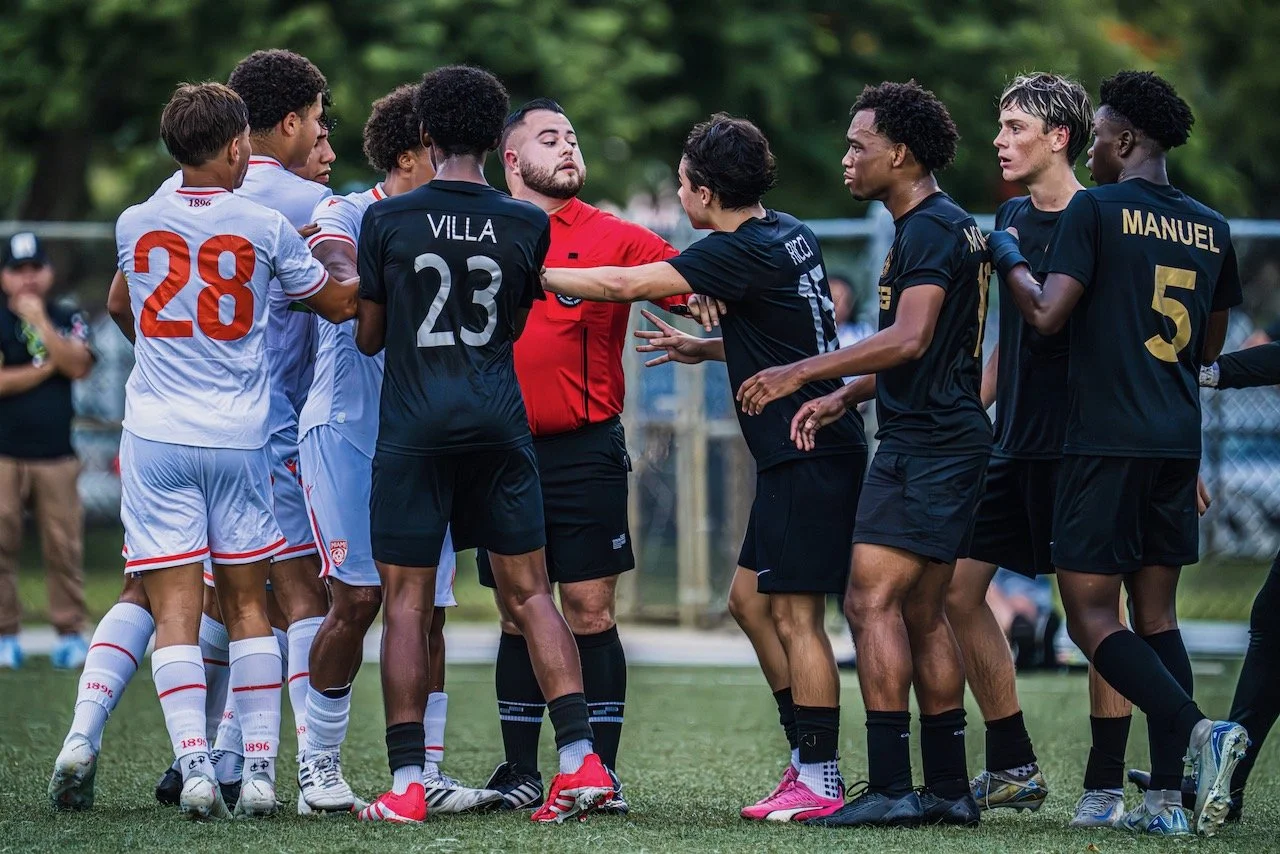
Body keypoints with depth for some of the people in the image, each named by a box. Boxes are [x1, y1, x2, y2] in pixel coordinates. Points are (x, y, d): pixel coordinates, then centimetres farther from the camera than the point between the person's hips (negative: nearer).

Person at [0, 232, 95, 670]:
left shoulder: (67, 318, 11)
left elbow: (78, 367, -7)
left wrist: (40, 321, -11)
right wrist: (47, 366, -6)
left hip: (57, 456, 2)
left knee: (64, 547, -1)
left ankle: (70, 633, 4)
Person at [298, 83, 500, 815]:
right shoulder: (347, 215, -2)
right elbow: (342, 281, -21)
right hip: (348, 426, -5)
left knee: (426, 607, 2)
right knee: (358, 596, -11)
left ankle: (426, 774, 6)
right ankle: (320, 765, 1)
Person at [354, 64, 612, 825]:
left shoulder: (388, 220, -4)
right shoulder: (527, 225, 1)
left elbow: (369, 336, 4)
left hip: (414, 426, -2)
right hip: (499, 420, 2)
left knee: (407, 600, 2)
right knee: (530, 591, 8)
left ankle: (407, 784, -2)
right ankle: (580, 758, 0)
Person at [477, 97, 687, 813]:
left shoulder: (612, 236, 3)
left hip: (585, 450, -2)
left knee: (591, 612, -3)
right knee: (519, 616, 7)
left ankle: (601, 771, 2)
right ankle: (520, 773, 13)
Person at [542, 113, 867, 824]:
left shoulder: (746, 251, -16)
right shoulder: (789, 235, 11)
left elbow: (626, 285, -16)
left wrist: (537, 276, -5)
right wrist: (708, 349, 24)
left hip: (809, 454, -10)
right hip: (800, 453, 10)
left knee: (794, 615, -7)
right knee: (750, 598, 15)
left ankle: (819, 782, -5)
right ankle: (806, 751, 18)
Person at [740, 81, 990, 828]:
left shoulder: (931, 228, -14)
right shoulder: (948, 226, 19)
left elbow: (909, 340, -24)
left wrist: (802, 373, -21)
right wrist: (843, 398, 16)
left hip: (926, 442, -11)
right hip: (950, 437, 11)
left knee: (873, 599, -13)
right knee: (923, 613, 12)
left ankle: (890, 787, -16)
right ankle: (949, 788, 14)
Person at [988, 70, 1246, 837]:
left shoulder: (1097, 210, -7)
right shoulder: (1211, 229, 11)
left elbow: (1047, 314, -12)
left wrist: (1009, 258, 5)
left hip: (1107, 441, -6)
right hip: (1179, 442, 6)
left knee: (1091, 615, -4)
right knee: (1155, 615, 10)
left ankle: (1197, 729, -24)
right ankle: (1167, 798, 4)